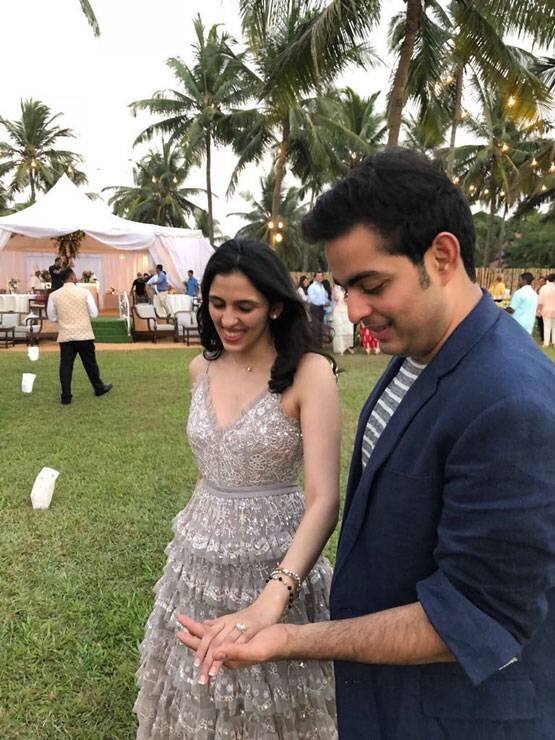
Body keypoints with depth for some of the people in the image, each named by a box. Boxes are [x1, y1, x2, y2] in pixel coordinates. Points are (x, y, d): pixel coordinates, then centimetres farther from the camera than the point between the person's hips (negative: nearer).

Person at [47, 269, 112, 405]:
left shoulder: (54, 295, -1)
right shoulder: (84, 292, -6)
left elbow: (52, 317, 5)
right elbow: (94, 313, -4)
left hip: (65, 336, 1)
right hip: (84, 334, -1)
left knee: (65, 365, 5)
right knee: (90, 363, 13)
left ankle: (66, 396, 6)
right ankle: (99, 388, 29)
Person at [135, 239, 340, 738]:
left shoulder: (309, 373, -18)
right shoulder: (202, 368, 0)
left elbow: (325, 498, -25)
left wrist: (270, 600, -37)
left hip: (277, 564, -4)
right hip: (201, 560, 5)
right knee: (197, 699, 23)